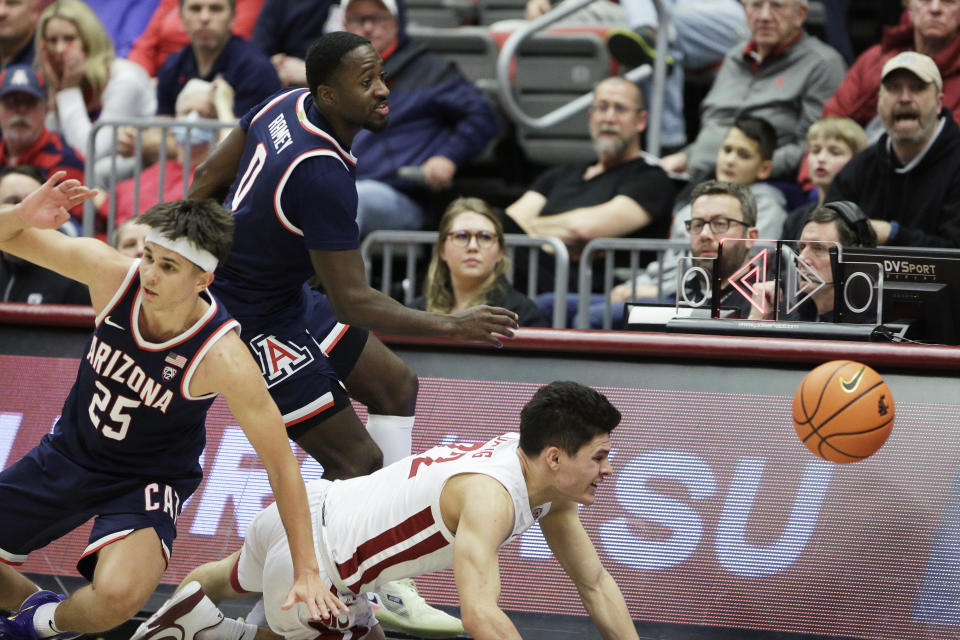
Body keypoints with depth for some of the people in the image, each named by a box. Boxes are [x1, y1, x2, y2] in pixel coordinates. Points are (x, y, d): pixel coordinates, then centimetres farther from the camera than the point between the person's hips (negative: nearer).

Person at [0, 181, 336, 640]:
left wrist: (307, 572, -23)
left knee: (117, 595, -33)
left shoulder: (223, 359, -31)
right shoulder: (112, 274, -20)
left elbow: (282, 467, -22)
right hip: (70, 452, 5)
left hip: (148, 481, -4)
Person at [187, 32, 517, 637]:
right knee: (357, 462, -8)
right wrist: (450, 325, -24)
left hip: (288, 296, 11)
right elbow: (353, 301, -27)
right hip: (255, 323, -11)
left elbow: (208, 177, 10)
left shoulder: (286, 106, -4)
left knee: (396, 386, 16)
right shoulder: (323, 175, -32)